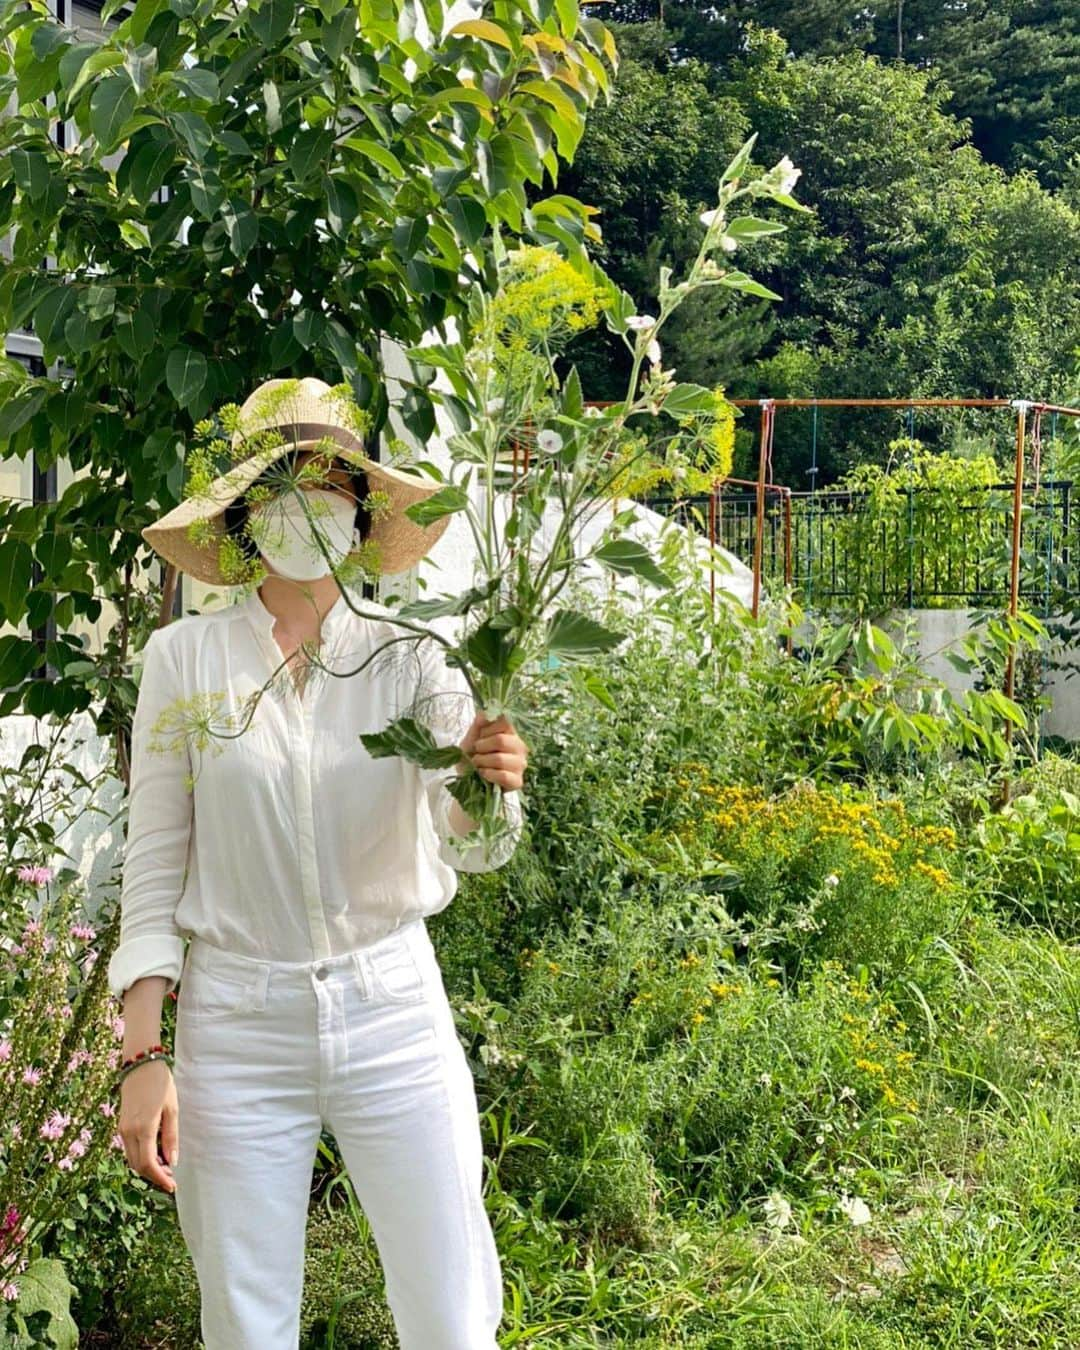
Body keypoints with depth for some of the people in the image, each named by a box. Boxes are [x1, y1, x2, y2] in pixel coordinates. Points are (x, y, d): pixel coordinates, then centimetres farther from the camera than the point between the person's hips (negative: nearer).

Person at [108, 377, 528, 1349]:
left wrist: (488, 787, -35)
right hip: (236, 1018, 0)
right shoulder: (184, 657, -2)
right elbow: (155, 861, 0)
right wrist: (143, 1055, -4)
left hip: (391, 1005, 0)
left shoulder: (410, 657, -2)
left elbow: (471, 846, -11)